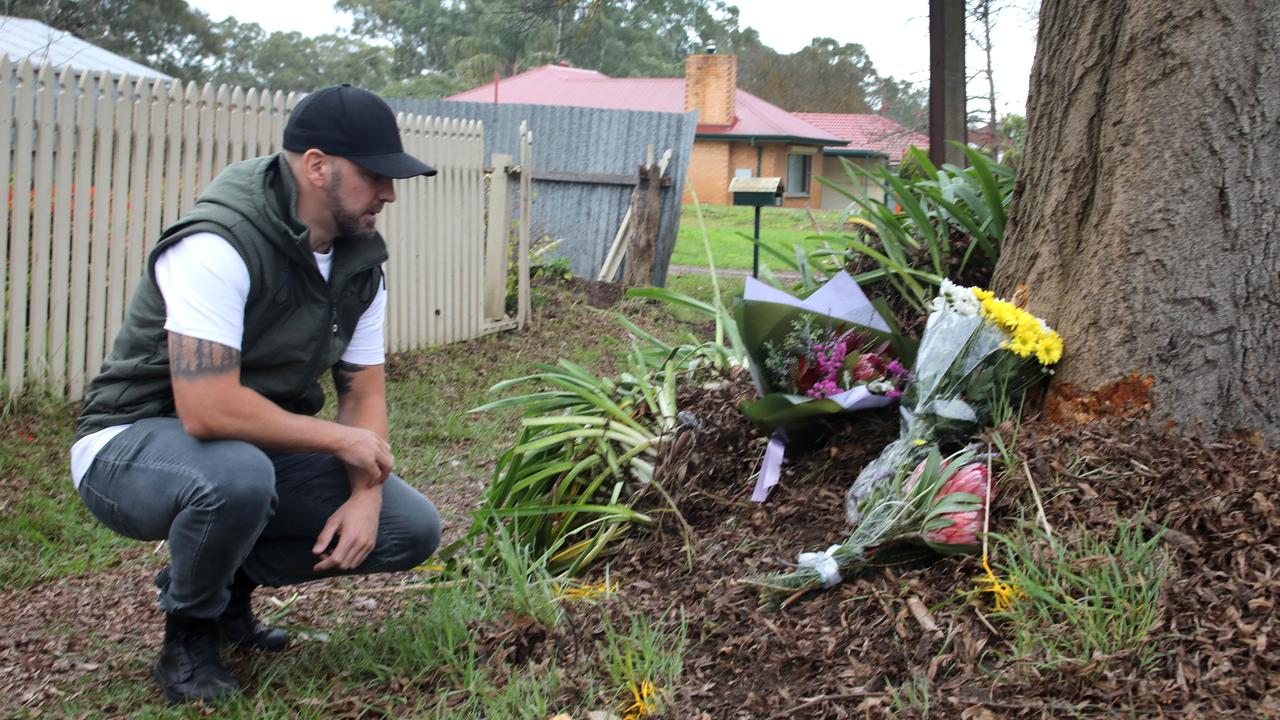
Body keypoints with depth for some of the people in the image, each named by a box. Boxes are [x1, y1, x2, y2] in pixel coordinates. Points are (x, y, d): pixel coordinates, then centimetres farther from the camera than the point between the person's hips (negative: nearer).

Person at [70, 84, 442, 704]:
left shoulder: (360, 261, -1)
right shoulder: (219, 246, -27)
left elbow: (363, 390, 5)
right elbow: (208, 411, -34)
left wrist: (366, 494, -13)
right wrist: (342, 440, -22)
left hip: (257, 449, 7)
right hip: (130, 445, -7)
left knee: (413, 529, -6)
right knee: (237, 474, -41)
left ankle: (229, 581, 12)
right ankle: (189, 632, -9)